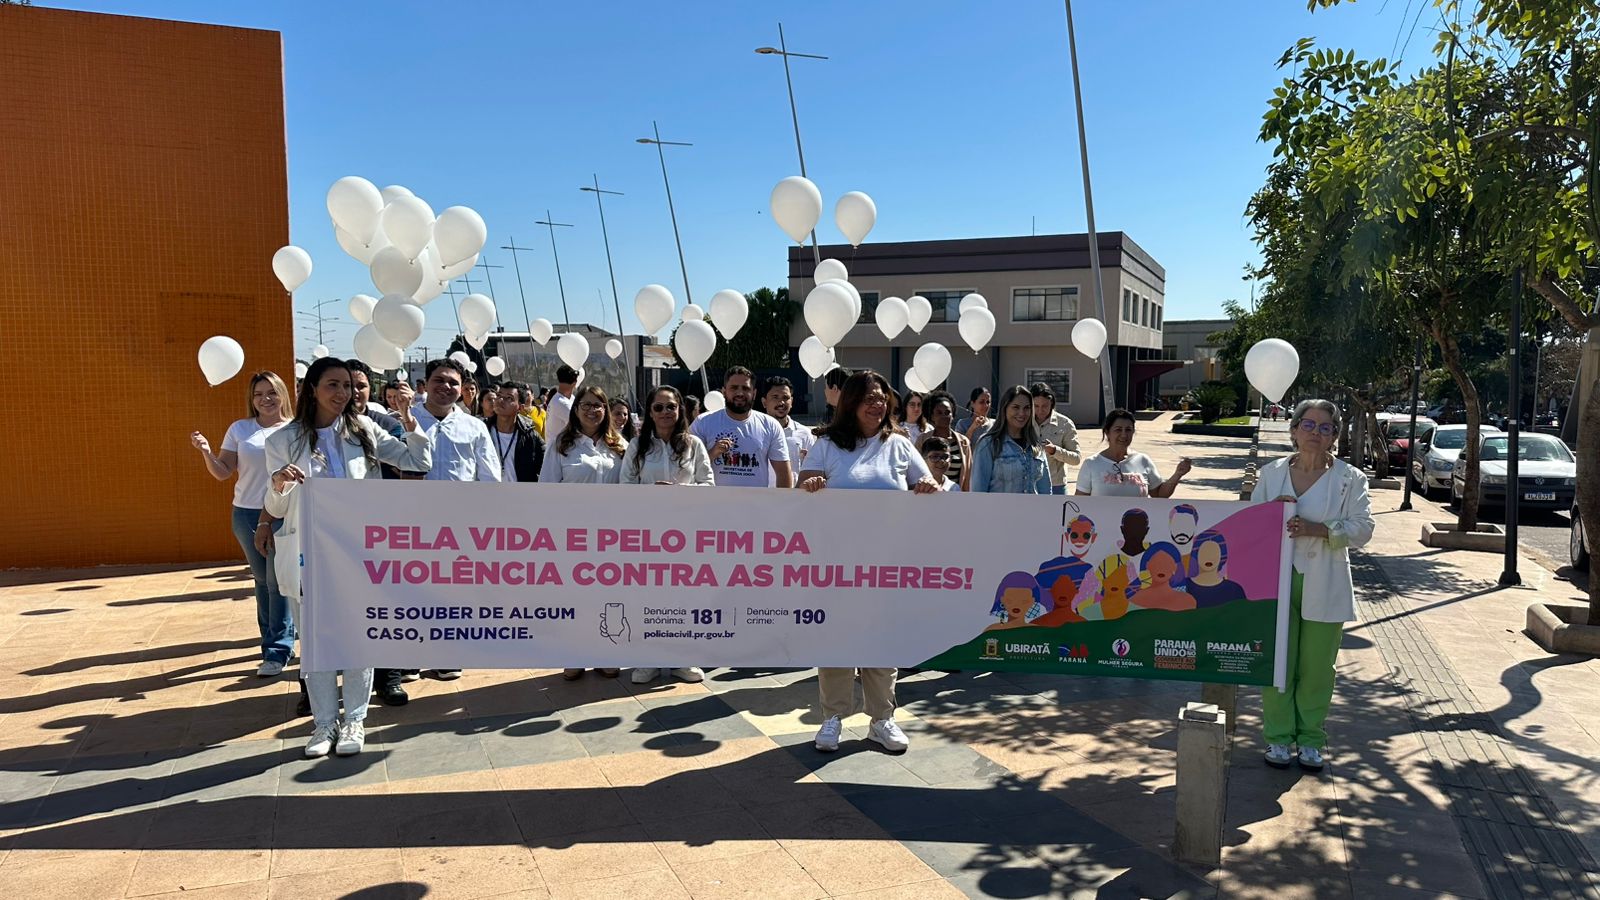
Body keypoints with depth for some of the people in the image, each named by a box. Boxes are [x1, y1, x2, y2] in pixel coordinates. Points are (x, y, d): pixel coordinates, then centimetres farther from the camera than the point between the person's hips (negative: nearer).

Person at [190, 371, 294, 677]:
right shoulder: (240, 429, 5)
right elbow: (223, 472, 6)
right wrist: (206, 453, -11)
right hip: (246, 514, 3)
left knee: (277, 580, -5)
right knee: (262, 579, 13)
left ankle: (277, 652, 1)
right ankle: (275, 639, 28)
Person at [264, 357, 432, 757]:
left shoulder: (364, 431, 4)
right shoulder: (284, 440, 1)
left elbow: (419, 461, 6)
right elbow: (276, 509, 5)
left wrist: (409, 421, -6)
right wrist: (279, 485, -17)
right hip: (307, 554, 0)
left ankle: (354, 719, 19)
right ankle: (324, 723, 20)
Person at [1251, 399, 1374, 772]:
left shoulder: (1350, 478, 2)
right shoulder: (1271, 473, 7)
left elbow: (1362, 528, -6)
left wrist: (1316, 529, -19)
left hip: (1324, 586, -1)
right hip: (1277, 580, 1)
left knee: (1317, 665, 6)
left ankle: (1310, 738, 21)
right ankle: (1278, 736, 17)